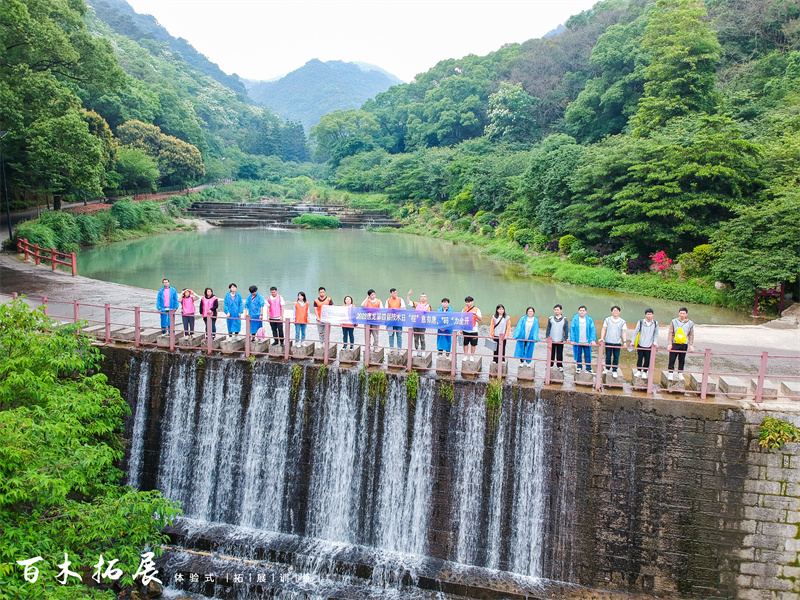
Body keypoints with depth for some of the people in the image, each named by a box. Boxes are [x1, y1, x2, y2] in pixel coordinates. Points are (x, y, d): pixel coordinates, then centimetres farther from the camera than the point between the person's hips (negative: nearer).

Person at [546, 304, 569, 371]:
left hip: (560, 341, -1)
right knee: (551, 354, 5)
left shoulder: (564, 319, 3)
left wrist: (565, 339, -1)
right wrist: (547, 337, 2)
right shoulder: (550, 318, 6)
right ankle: (550, 365, 14)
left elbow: (566, 330, 5)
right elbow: (548, 329, 9)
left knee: (559, 354, 2)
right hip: (551, 340, 1)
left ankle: (560, 366, 10)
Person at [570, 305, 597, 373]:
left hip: (587, 342, 0)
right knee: (578, 355, 10)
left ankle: (588, 369, 13)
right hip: (577, 342, 0)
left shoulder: (590, 320, -2)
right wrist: (572, 340, -10)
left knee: (587, 355, 3)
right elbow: (572, 329, -3)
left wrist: (593, 340, -13)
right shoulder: (574, 319, -3)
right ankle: (578, 367, 24)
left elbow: (593, 330, -4)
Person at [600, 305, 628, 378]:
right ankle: (607, 368, 26)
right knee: (608, 356, 8)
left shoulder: (622, 322, 3)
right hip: (608, 342, 0)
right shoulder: (607, 320, 4)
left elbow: (624, 332, 3)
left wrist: (625, 341, -6)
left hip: (617, 343, 0)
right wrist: (602, 338, -6)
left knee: (616, 357, 3)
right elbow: (604, 329, 5)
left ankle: (614, 371, 13)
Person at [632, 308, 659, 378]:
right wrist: (632, 342, 0)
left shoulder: (655, 323, -1)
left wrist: (655, 342, -8)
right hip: (640, 344, 0)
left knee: (647, 360, 4)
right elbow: (635, 332, 0)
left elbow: (656, 334, 6)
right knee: (639, 358, 8)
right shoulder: (641, 322, -5)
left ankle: (644, 372, 21)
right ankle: (639, 371, 25)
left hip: (649, 345, 0)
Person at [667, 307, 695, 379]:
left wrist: (691, 345, 2)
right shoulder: (674, 322, 0)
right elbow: (670, 333, -1)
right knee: (672, 360, -1)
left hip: (684, 345, 2)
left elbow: (691, 335, 9)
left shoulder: (690, 323, 5)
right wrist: (670, 343, -6)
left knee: (682, 360, 9)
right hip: (674, 344, -1)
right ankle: (670, 373, 9)